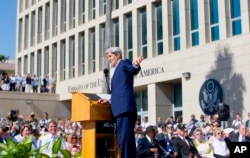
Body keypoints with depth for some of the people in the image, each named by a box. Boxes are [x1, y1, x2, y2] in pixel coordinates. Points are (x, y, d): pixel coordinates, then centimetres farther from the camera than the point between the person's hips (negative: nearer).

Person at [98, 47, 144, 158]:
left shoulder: (124, 63, 4)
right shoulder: (118, 69, 30)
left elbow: (133, 71, -19)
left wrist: (136, 65, -39)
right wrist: (109, 101, 23)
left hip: (125, 108, -10)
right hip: (121, 108, 10)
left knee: (124, 139, -15)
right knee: (127, 139, 7)